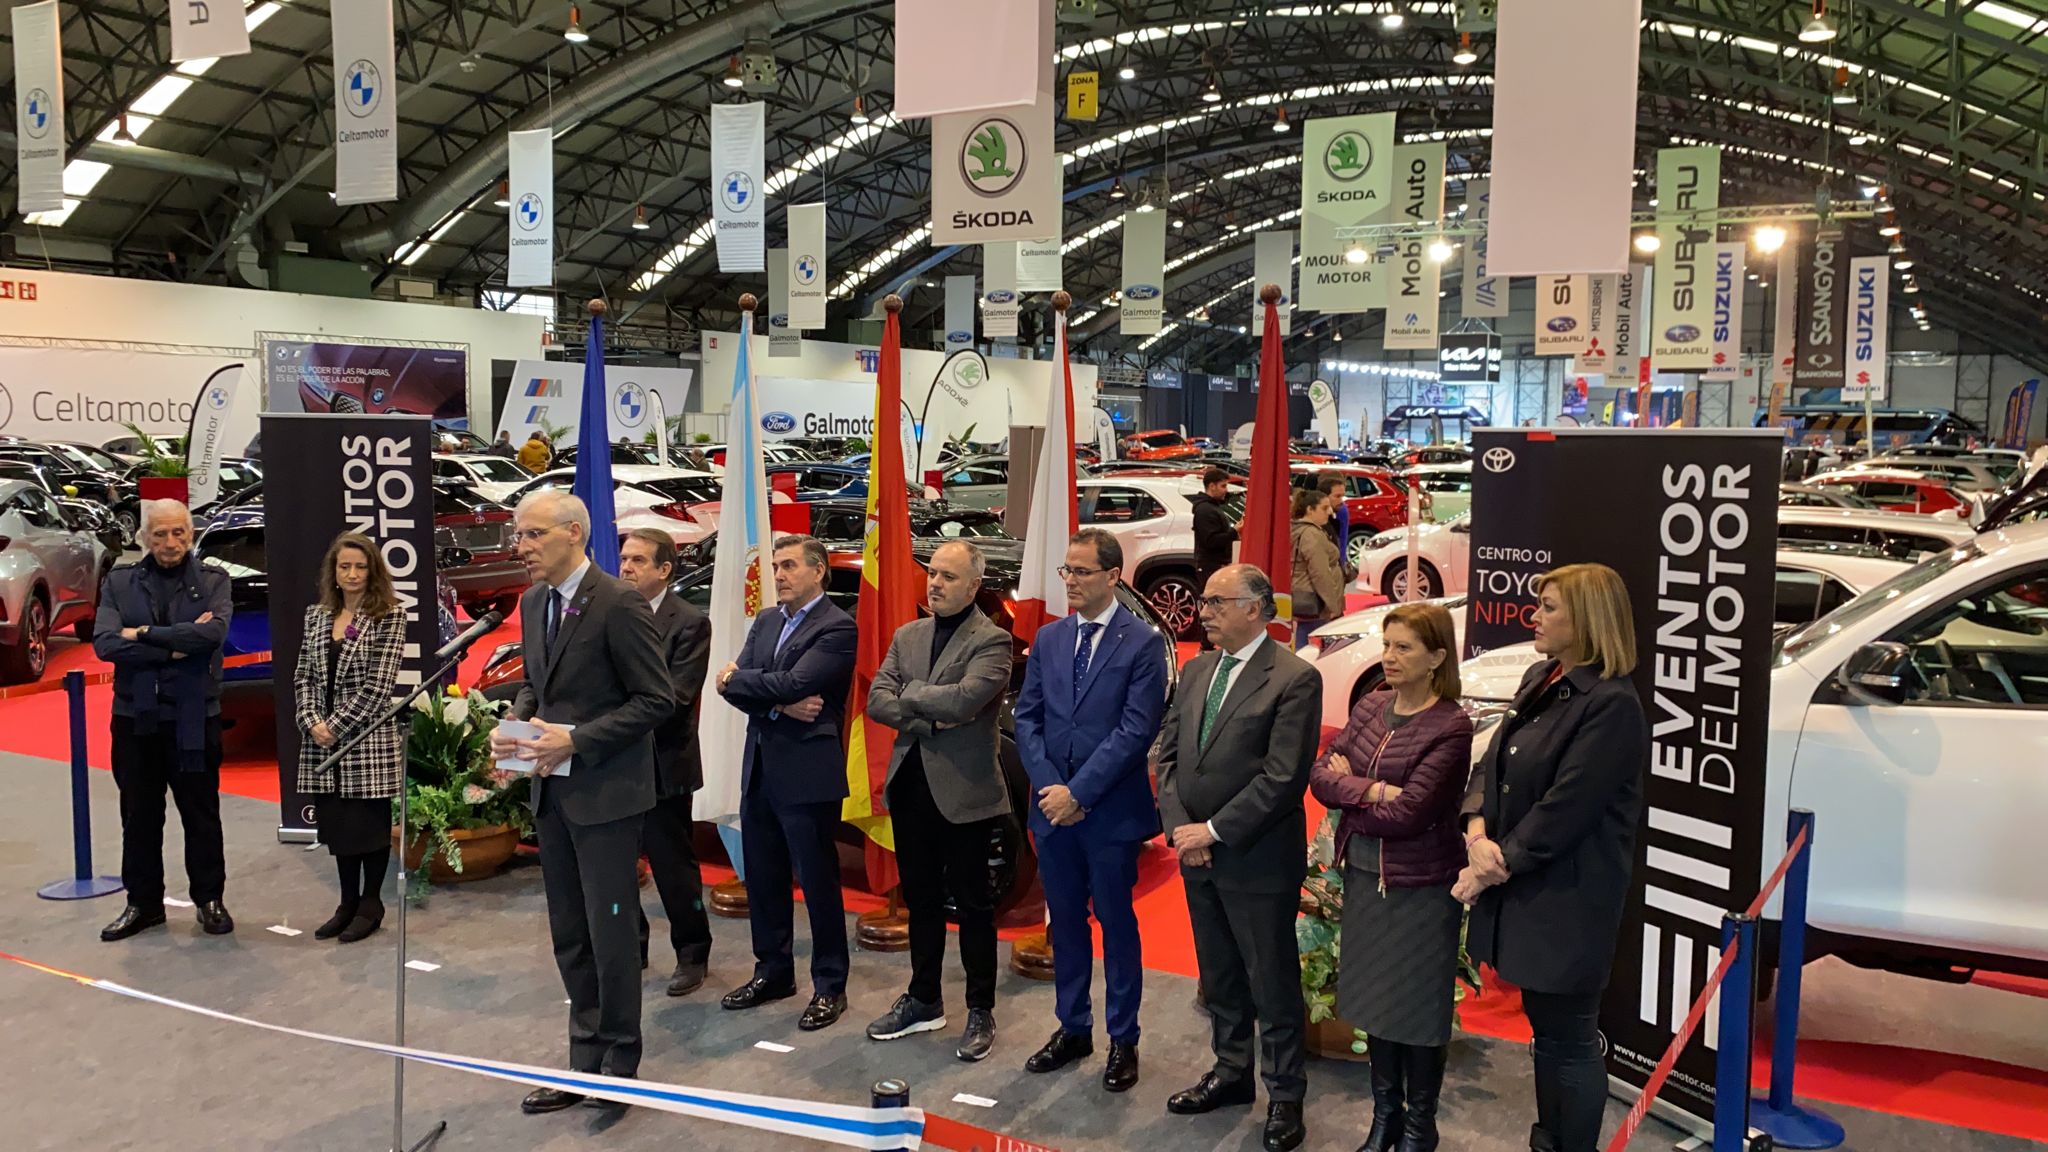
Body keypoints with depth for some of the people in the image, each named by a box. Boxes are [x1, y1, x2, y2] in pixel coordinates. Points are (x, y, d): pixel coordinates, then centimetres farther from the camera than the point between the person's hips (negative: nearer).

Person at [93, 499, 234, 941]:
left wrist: (144, 633, -14)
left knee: (202, 813, 8)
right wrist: (175, 646, -15)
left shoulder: (213, 580, -1)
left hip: (195, 718, -2)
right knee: (139, 815, 11)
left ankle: (210, 898, 20)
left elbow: (213, 631, -19)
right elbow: (104, 643, -10)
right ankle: (142, 902, 24)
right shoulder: (119, 582, 4)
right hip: (135, 716, 2)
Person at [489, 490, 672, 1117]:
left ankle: (618, 1065, 16)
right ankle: (586, 1062, 26)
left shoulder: (619, 604, -15)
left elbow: (657, 700, -15)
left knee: (610, 933, 0)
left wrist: (576, 741, -20)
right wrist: (513, 723, 0)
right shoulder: (532, 603, 9)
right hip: (552, 790, 8)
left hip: (605, 792, -8)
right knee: (569, 936, 14)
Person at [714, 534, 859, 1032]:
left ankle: (829, 986, 15)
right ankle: (773, 972, 31)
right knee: (762, 878, 15)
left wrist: (738, 679, -6)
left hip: (807, 773, -7)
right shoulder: (765, 622, 13)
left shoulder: (837, 628, -11)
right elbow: (731, 685, 3)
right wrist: (779, 706, -14)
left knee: (818, 881, 3)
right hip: (759, 770, 7)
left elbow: (794, 683, -22)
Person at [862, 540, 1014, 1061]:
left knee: (973, 905, 5)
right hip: (911, 787, 6)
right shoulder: (907, 636, 10)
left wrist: (911, 696, -10)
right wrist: (930, 715, -14)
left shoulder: (991, 641, -10)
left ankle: (980, 1013, 17)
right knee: (921, 900, 17)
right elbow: (876, 701, 1)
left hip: (964, 792, -6)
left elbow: (965, 697, -25)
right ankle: (924, 1001, 30)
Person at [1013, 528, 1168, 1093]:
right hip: (1053, 806, 5)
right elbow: (1027, 718, 5)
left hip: (1111, 810, -4)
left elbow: (1136, 729, -15)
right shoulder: (1048, 638, 7)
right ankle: (1072, 1029, 29)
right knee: (1065, 921, 14)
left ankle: (1123, 1040, 20)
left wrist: (1078, 792, -16)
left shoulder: (1143, 642, -9)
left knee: (1116, 923, 7)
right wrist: (1049, 786, -8)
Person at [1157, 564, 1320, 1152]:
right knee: (1219, 977, 19)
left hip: (1258, 860, -7)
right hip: (1197, 853, 7)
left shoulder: (1295, 678, -13)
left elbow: (1283, 777, -18)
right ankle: (1231, 1072, 36)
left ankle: (1285, 1096, 20)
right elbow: (1169, 753, 9)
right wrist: (1180, 827, -5)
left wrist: (1214, 831, -16)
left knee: (1273, 985, 5)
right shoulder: (1195, 670, 9)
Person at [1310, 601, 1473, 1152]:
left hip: (1421, 887, -6)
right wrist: (1371, 789, -20)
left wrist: (1347, 790, -8)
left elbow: (1407, 813, -21)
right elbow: (1321, 775, -3)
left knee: (1418, 1008, 9)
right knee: (1373, 1000, 17)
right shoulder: (1370, 705, 3)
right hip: (1363, 877, 6)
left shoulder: (1451, 726, -16)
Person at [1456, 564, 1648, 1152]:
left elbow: (1564, 809, -21)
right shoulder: (1540, 680, 9)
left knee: (1571, 1039, 6)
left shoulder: (1612, 704, -18)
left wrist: (1496, 866, -15)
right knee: (1544, 1029, 21)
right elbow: (1494, 762, 8)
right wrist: (1478, 831, -9)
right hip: (1521, 887, 8)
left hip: (1568, 899, -8)